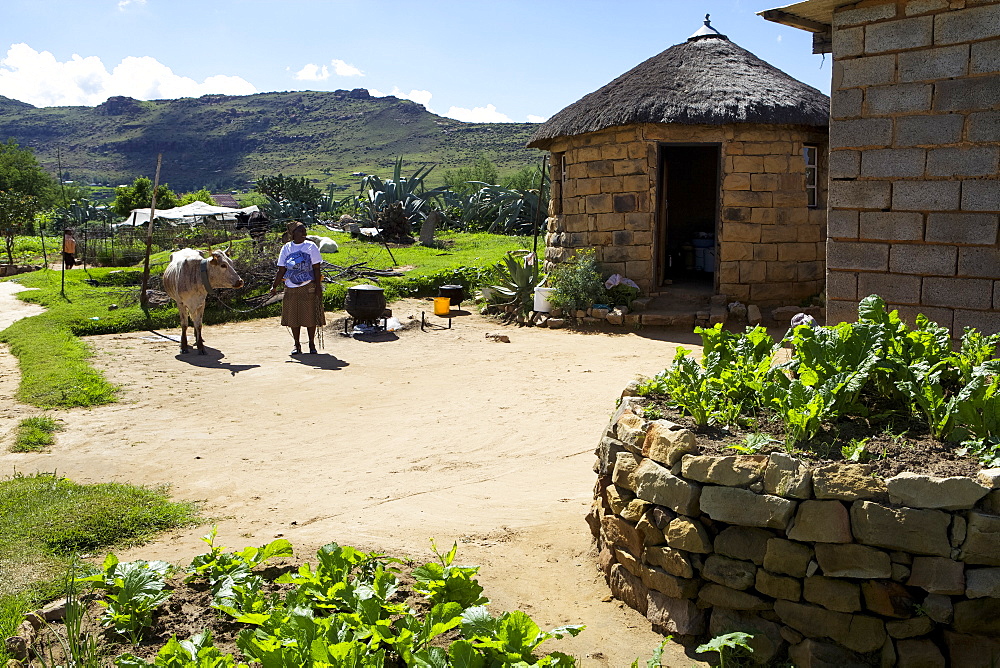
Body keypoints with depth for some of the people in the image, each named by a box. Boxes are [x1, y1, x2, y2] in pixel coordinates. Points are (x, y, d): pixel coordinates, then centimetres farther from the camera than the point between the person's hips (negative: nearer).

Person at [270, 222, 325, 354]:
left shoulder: (311, 247, 2)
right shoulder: (286, 248, 8)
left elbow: (316, 269, -1)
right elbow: (281, 270, 9)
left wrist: (318, 287, -8)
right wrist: (274, 286, 1)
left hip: (308, 287, -2)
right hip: (291, 288, 2)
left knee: (310, 316, 0)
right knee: (293, 317, 5)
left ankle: (312, 344, 13)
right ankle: (297, 346, 15)